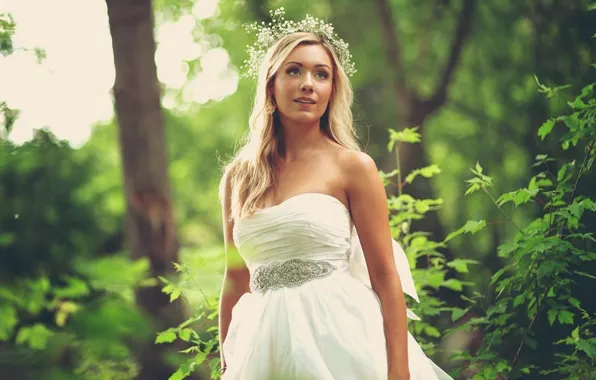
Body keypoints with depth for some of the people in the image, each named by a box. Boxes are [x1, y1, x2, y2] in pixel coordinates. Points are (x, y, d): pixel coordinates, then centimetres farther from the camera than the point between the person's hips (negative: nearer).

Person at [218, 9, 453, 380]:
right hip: (267, 349, 3)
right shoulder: (238, 178, 8)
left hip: (342, 340, -3)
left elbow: (386, 278, -5)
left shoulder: (354, 167, -2)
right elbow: (235, 283, 14)